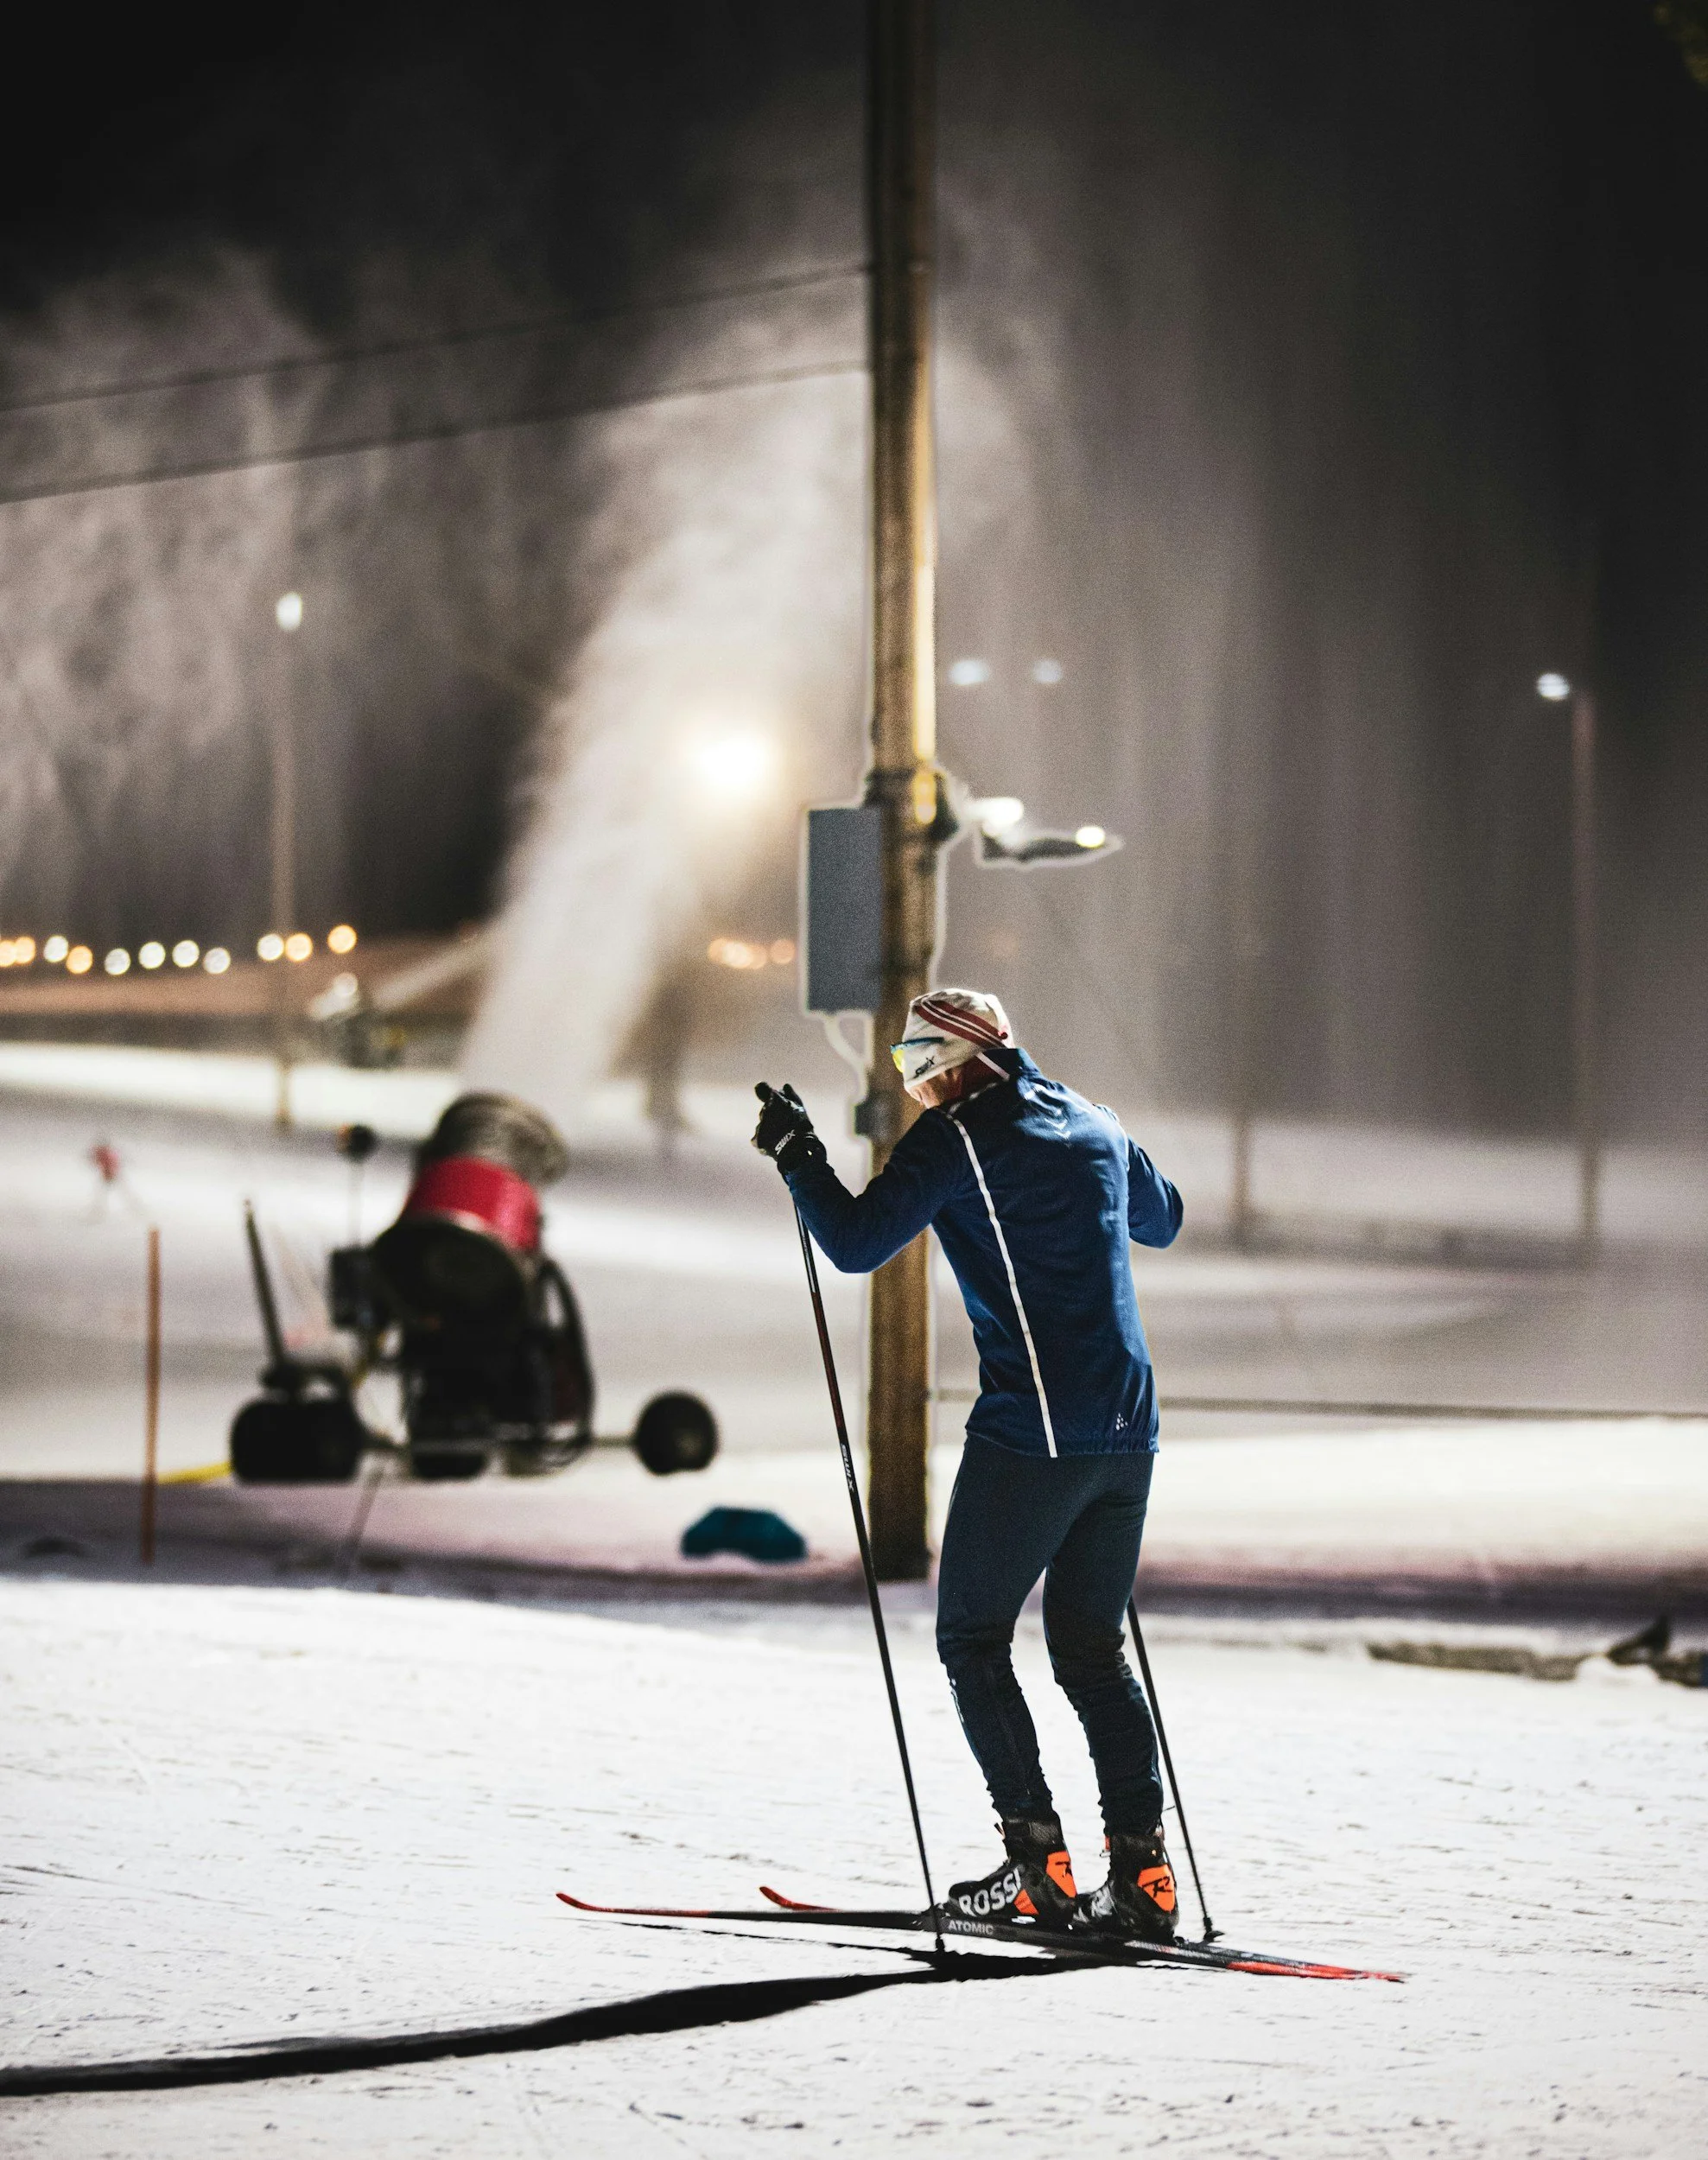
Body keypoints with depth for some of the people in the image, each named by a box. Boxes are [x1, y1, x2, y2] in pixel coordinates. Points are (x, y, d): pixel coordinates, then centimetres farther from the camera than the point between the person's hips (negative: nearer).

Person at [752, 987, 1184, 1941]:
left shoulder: (957, 1137, -6)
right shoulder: (1095, 1125, 15)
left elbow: (856, 1244, -10)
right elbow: (1162, 1220, 32)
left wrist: (797, 1155, 4)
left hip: (1029, 1431, -7)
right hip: (1129, 1432, 7)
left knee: (973, 1638, 6)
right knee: (1092, 1646, 13)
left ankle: (1039, 1861, -1)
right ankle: (1143, 1870, 3)